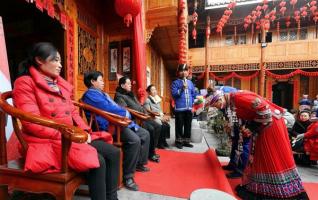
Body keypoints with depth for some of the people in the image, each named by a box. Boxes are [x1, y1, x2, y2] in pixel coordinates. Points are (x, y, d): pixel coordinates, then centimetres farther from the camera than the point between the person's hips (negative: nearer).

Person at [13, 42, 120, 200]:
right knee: (97, 162, -26)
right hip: (47, 141, -7)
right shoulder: (25, 83, -6)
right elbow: (32, 123, -16)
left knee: (113, 153, -8)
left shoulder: (61, 84, 16)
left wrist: (85, 131, -1)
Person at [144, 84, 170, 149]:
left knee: (167, 125, -22)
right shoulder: (147, 100, -5)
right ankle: (160, 142, -10)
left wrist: (164, 116, -2)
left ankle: (163, 140, -5)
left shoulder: (157, 99, 18)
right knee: (162, 126, -29)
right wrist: (160, 117, -15)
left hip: (160, 118, 6)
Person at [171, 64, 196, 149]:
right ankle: (179, 141, 18)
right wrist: (182, 88, -20)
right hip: (179, 108, -5)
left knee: (188, 125, 12)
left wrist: (191, 103, 9)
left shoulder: (190, 82, 13)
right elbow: (174, 94, -12)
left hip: (189, 108, 5)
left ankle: (186, 141, 26)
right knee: (179, 126, 3)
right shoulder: (175, 82, -1)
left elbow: (193, 94, 18)